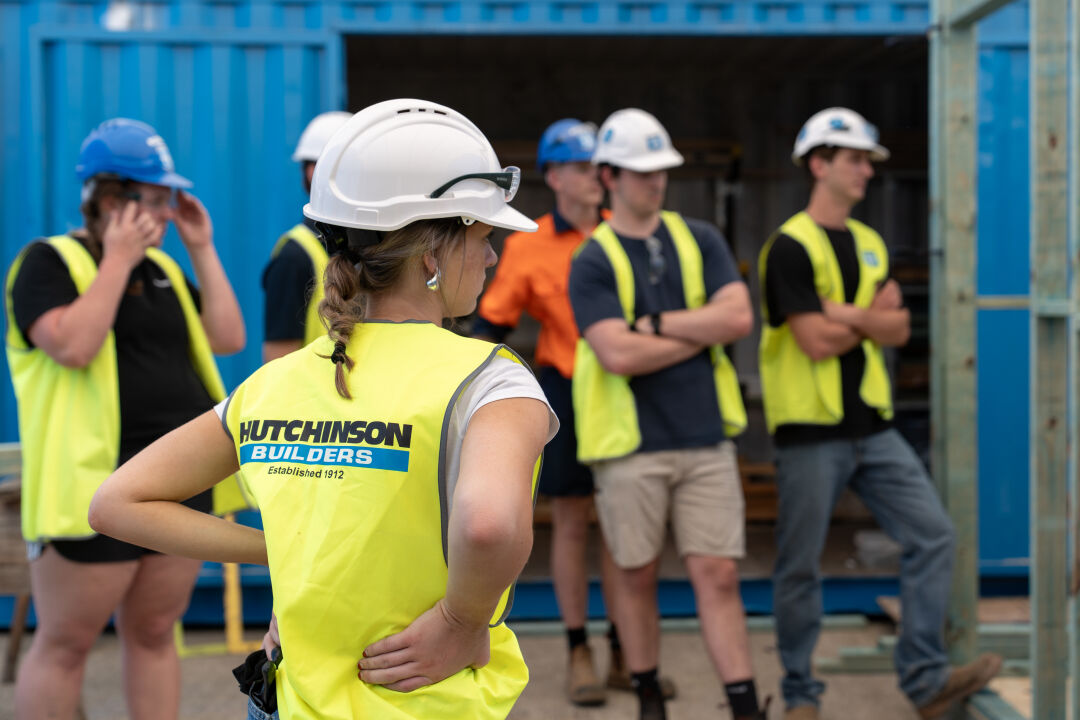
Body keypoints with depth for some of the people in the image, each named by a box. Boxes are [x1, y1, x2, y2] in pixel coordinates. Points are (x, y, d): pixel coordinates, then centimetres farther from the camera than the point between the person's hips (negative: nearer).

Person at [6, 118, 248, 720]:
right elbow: (73, 345, -21)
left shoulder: (162, 267, 15)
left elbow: (229, 339, 8)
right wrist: (118, 260, -15)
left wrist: (202, 250, 4)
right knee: (65, 644, 1)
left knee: (154, 634, 12)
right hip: (97, 489, -6)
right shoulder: (49, 261, -4)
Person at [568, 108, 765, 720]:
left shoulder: (700, 240, 9)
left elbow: (739, 317, -4)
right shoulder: (593, 262, -2)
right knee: (637, 576, 8)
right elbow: (619, 355, -15)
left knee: (718, 574, 1)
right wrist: (702, 332, -6)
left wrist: (656, 324, -9)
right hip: (631, 443, -2)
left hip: (705, 437, 2)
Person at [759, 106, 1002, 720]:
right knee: (801, 567, 2)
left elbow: (899, 330, 5)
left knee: (933, 535, -1)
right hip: (811, 431, -7)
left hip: (873, 426, 7)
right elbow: (816, 342, -17)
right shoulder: (791, 247, -9)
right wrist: (874, 316, -2)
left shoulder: (871, 244, 14)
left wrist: (849, 314, -11)